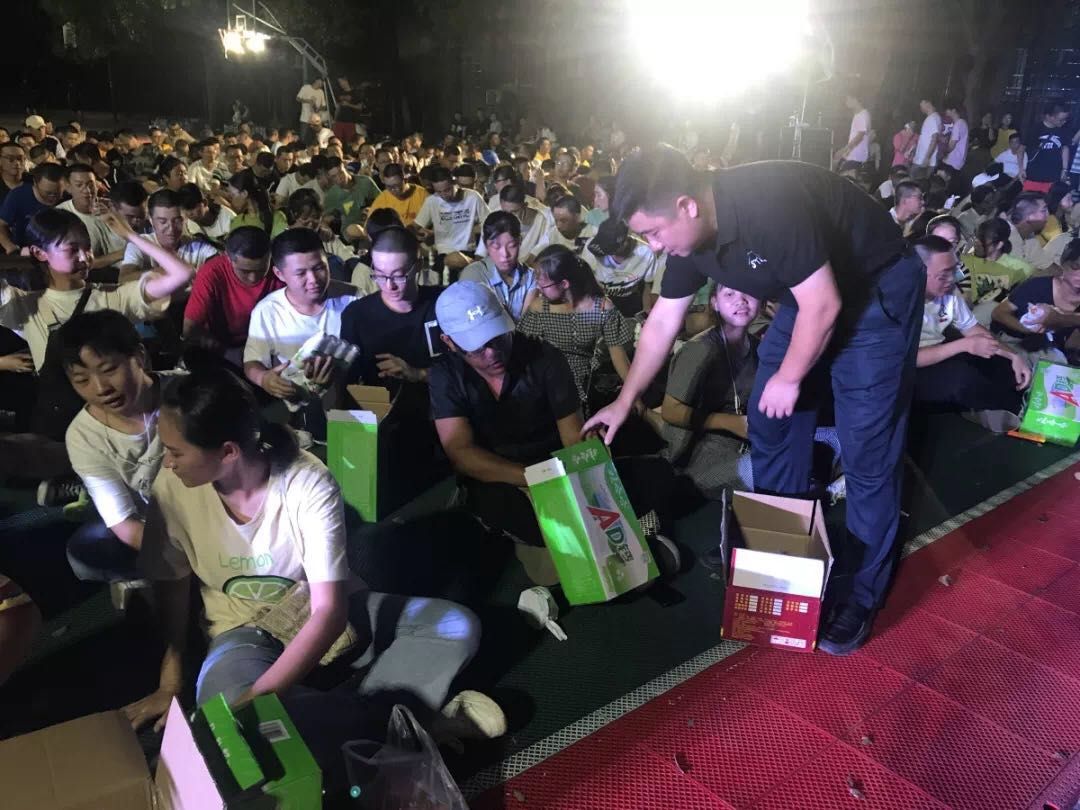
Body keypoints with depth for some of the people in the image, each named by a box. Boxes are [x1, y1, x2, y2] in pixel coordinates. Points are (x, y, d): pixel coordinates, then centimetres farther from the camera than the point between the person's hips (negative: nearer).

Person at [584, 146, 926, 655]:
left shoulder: (768, 206, -34)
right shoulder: (689, 234, -8)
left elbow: (824, 304, -27)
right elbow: (661, 323, 4)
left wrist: (789, 377, -14)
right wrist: (625, 401, 10)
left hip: (877, 291, -7)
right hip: (806, 296, 8)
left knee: (865, 452, -4)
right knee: (768, 426, 8)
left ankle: (861, 594, 11)